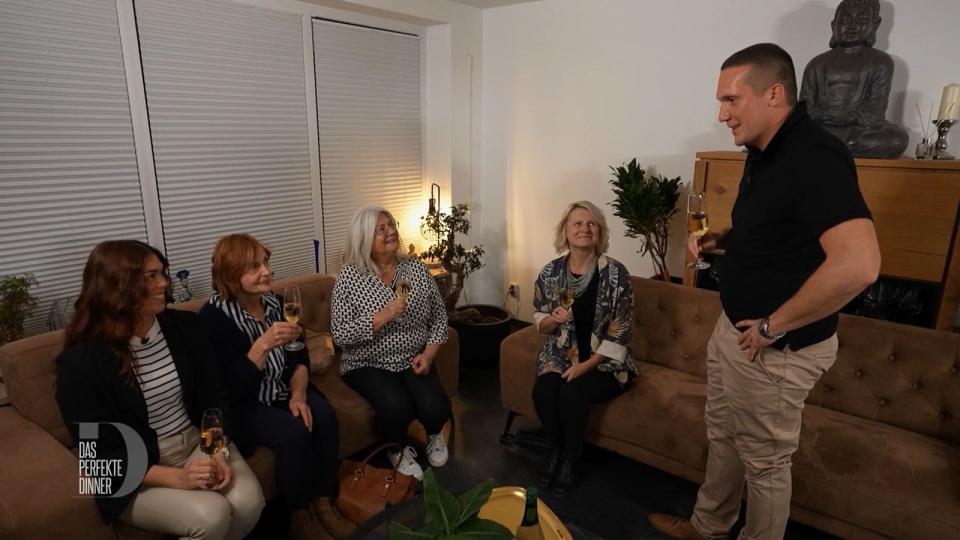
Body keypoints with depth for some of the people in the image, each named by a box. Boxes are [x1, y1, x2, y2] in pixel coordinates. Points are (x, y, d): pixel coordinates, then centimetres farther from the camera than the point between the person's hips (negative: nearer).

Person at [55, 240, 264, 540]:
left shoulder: (184, 326, -2)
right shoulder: (81, 361, -15)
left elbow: (214, 397, 2)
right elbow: (102, 454, -13)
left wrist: (220, 453, -15)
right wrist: (177, 478, -24)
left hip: (199, 443, 4)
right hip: (137, 473, -4)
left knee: (248, 502, -20)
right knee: (212, 515, -27)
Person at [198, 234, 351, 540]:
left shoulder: (275, 303, -1)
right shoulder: (214, 316, -18)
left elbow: (299, 357, 2)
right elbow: (231, 388, -24)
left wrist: (298, 393, -15)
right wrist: (264, 344, -35)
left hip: (282, 390, 6)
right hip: (242, 405, -5)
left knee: (324, 415, -21)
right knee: (294, 431, -28)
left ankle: (323, 503, -4)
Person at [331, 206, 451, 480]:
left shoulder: (416, 268, 1)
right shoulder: (349, 276, -10)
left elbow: (439, 317, 6)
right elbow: (340, 335, -14)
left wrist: (429, 353, -8)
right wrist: (382, 316, -25)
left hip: (413, 361, 3)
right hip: (368, 364, -2)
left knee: (436, 407, -22)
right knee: (397, 406, -29)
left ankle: (434, 433, 18)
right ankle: (398, 449, 7)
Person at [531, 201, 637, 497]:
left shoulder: (616, 273, -13)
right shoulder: (551, 272, -3)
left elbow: (619, 333, -12)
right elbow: (540, 324, 5)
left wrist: (585, 366, -17)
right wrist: (554, 318, -20)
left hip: (604, 361, -3)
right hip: (561, 354, 3)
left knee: (572, 394, -27)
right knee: (543, 391, -24)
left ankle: (570, 458, 2)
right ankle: (555, 447, 6)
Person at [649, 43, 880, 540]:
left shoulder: (814, 158, -25)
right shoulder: (763, 153, 6)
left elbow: (858, 264, -36)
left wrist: (772, 326, -25)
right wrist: (723, 239, 3)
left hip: (776, 348, -10)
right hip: (733, 330, 10)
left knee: (764, 461, 12)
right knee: (722, 438, 24)